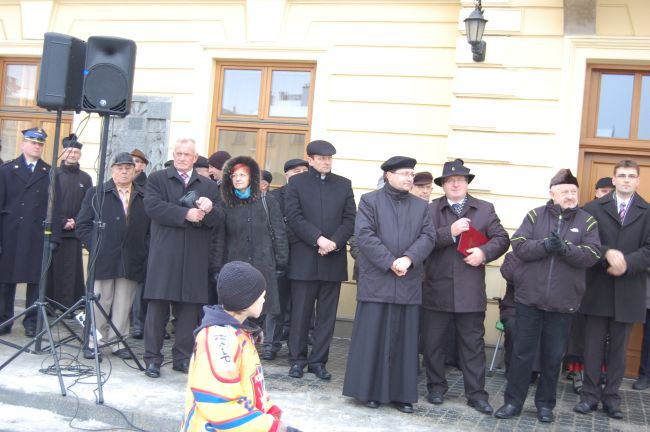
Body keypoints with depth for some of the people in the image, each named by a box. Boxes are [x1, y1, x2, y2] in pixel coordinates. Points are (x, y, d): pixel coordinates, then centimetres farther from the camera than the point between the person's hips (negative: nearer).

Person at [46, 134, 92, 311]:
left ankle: (67, 306, 2)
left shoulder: (85, 179, 10)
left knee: (71, 270, -1)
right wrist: (62, 222, -8)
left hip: (74, 232, 1)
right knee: (51, 268, -1)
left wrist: (76, 222, -7)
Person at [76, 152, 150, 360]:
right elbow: (83, 224, 5)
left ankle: (117, 341, 15)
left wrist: (144, 251, -2)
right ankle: (91, 341, 12)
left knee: (123, 304, 6)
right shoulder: (96, 193, 8)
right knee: (99, 302, 1)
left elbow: (150, 229, 9)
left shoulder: (144, 198, 10)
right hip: (103, 259, -1)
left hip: (132, 262, 2)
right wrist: (95, 248, -3)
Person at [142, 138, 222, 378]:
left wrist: (209, 209, -15)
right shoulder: (157, 179, 9)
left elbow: (218, 220, 7)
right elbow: (153, 206, -9)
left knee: (190, 308, 5)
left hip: (195, 258, 3)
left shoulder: (208, 185, 16)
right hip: (164, 255, -2)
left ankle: (183, 358, 15)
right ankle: (152, 359, 8)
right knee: (158, 306, -1)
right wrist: (186, 213, -15)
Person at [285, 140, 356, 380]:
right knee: (300, 313, 3)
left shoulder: (343, 185, 11)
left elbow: (350, 219, 5)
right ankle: (298, 360, 14)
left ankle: (318, 361, 13)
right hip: (304, 259, -2)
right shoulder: (296, 183, 5)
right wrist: (319, 239, -16)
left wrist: (334, 242, -11)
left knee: (327, 314, 5)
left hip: (333, 259, 2)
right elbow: (294, 217, -6)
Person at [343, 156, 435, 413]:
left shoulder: (421, 206, 14)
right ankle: (369, 390, 12)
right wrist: (390, 262, -16)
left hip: (408, 284, 4)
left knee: (404, 339, 7)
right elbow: (364, 234, -9)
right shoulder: (370, 201, 3)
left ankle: (401, 393, 14)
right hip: (376, 282, -3)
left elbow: (428, 236, 3)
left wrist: (409, 258, -14)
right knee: (372, 337, 1)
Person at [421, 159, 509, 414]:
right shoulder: (430, 209, 4)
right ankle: (436, 387, 23)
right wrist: (450, 232, -19)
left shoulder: (485, 209, 8)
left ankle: (476, 394, 12)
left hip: (471, 290, 0)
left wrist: (484, 252, -14)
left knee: (473, 343, 5)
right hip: (437, 289, 0)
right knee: (433, 342, 8)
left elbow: (501, 239, 3)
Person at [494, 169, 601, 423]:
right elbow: (518, 246, -8)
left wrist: (565, 248, -23)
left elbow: (592, 255, -8)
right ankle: (513, 401, 17)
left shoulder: (587, 221, 3)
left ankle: (545, 404, 25)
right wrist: (544, 245, -23)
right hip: (529, 298, 0)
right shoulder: (535, 216, 2)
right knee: (522, 353, 7)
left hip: (563, 303, 1)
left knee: (553, 357, 10)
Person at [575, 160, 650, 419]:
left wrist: (627, 262, -18)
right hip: (597, 289, 0)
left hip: (628, 291, 0)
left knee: (618, 348, 8)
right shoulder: (593, 208, 6)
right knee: (593, 346, 5)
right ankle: (590, 395, 14)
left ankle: (611, 398, 17)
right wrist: (607, 253, -21)